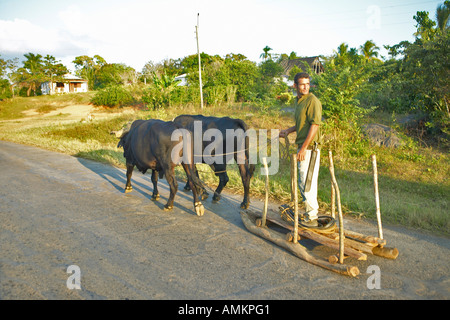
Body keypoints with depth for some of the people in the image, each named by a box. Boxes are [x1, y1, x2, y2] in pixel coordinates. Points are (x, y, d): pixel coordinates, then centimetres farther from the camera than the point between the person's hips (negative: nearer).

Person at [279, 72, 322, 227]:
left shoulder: (312, 101, -13)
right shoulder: (299, 101, 16)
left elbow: (314, 125, -20)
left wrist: (304, 148, -23)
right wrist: (288, 131, 17)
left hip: (309, 147, -10)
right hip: (302, 146, 10)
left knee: (306, 182, -6)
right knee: (304, 181, 16)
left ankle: (311, 218, 6)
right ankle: (312, 211, 29)